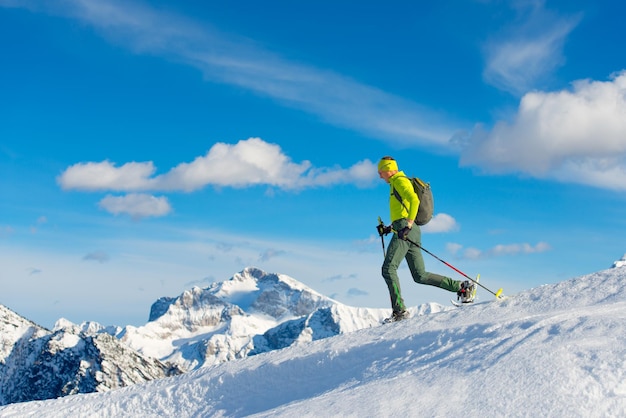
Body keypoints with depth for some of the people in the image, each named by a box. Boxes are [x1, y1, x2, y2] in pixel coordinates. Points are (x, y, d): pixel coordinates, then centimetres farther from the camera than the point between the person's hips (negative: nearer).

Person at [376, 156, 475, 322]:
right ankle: (462, 286, 5)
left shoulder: (399, 180, -1)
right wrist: (388, 228, 25)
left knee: (388, 268, -14)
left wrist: (407, 225, -27)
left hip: (405, 232, -10)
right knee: (420, 275, 6)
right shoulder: (397, 184, 29)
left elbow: (414, 200, -19)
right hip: (405, 231, 10)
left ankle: (399, 310, -19)